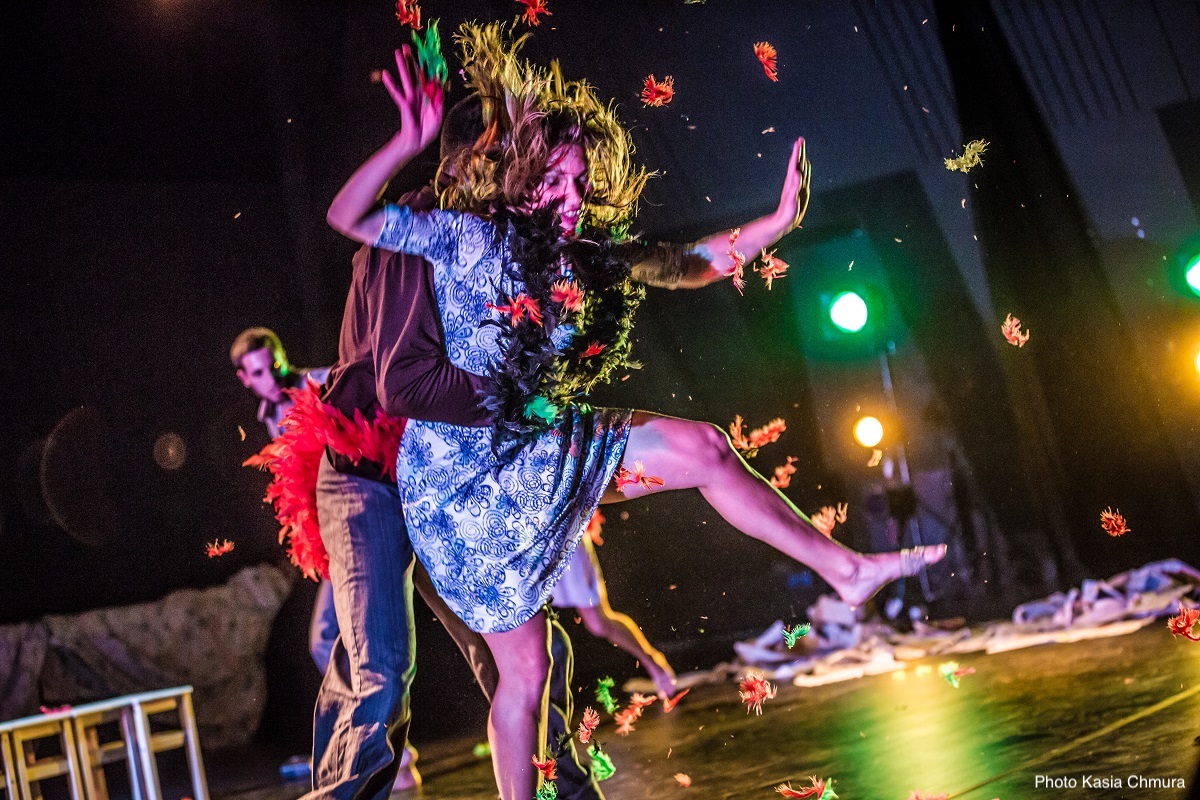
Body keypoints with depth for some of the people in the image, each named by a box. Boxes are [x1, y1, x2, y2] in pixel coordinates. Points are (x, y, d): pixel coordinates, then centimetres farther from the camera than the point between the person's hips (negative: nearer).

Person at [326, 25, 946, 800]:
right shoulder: (472, 237, -10)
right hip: (465, 473, -6)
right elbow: (346, 216, -14)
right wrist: (410, 141, -26)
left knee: (703, 447, -3)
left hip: (538, 455, 7)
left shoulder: (584, 260, 7)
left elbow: (688, 266, 17)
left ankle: (844, 568, 6)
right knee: (524, 670, -5)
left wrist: (777, 222, 11)